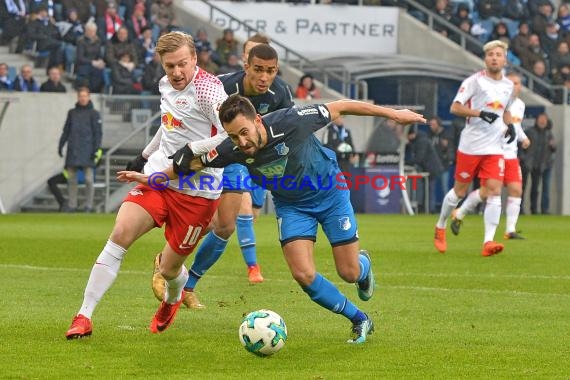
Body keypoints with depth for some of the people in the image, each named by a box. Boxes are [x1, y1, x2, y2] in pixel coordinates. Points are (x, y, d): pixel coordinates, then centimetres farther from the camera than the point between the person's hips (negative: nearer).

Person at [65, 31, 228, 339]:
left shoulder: (206, 88, -16)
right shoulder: (166, 86, 9)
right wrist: (147, 153, 40)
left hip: (195, 193, -6)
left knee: (169, 269, 3)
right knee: (121, 233, -17)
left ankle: (173, 298, 44)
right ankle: (84, 316, -13)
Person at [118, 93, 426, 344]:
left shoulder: (290, 122, -36)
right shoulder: (233, 150, -26)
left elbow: (339, 107, -23)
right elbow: (193, 162, -8)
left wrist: (392, 113, -17)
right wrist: (152, 177, -9)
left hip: (330, 193, -2)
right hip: (291, 205, 2)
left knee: (349, 273, 0)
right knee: (303, 275, -13)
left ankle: (364, 264, 42)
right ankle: (359, 320, 10)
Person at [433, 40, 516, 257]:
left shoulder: (508, 85, 11)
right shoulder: (475, 81, -7)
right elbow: (455, 107, -12)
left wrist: (509, 125, 7)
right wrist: (480, 113, -25)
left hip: (494, 149, 4)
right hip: (470, 147, -4)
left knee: (494, 192, -11)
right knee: (459, 191, 5)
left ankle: (488, 242, -15)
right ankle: (440, 228, 29)